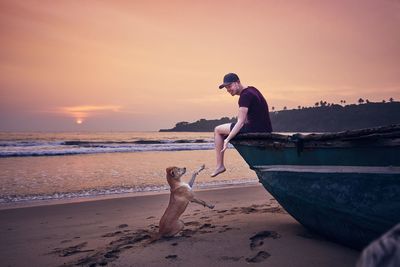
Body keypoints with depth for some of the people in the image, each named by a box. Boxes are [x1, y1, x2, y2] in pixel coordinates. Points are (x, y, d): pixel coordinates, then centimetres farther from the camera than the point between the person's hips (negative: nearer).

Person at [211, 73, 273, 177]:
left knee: (218, 130, 2)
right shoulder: (252, 89, 14)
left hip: (255, 129, -9)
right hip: (266, 130, 10)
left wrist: (227, 139, -22)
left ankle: (220, 165, 1)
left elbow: (240, 122, -22)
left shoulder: (245, 96, -15)